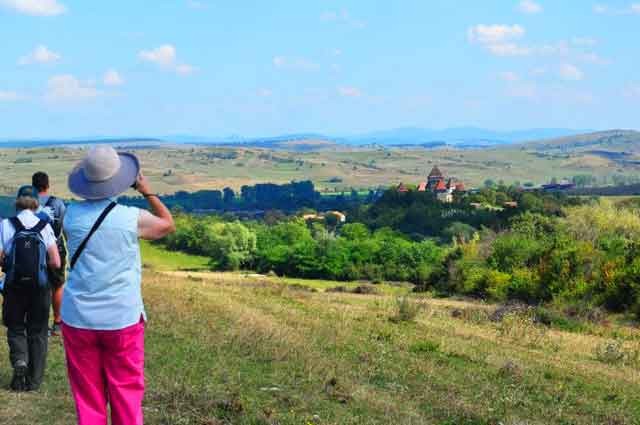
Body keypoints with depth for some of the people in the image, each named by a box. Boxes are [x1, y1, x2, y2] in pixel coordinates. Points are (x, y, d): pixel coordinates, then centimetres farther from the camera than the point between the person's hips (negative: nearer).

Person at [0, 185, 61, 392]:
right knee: (37, 332, 13)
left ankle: (19, 361, -9)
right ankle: (34, 380, 14)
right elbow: (56, 262, -7)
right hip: (40, 287, 1)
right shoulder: (44, 227, -5)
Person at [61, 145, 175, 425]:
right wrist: (147, 192, 18)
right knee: (127, 396, 8)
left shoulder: (71, 214, -5)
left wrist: (93, 192, 19)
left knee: (88, 399, 9)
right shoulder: (133, 218, -11)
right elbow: (168, 225, 10)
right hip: (122, 319, -2)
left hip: (79, 319, 2)